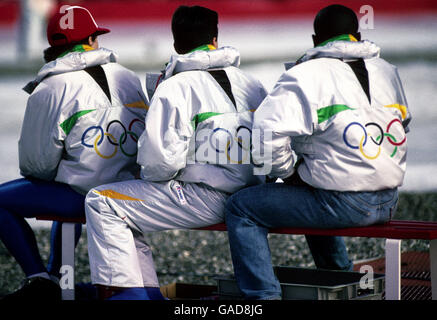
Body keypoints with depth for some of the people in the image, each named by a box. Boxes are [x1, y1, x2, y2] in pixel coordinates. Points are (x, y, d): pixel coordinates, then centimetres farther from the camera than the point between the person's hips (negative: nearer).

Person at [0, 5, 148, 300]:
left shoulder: (48, 90, -10)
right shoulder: (129, 79, 6)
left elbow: (36, 163, -8)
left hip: (83, 197, -7)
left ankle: (40, 280, 2)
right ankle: (54, 275, 41)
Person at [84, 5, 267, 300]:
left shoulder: (175, 87, -8)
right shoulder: (252, 85, 12)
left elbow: (160, 159, -17)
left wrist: (149, 177, 5)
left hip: (205, 198, -8)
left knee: (101, 202, 0)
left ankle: (122, 292, -5)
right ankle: (149, 292, 21)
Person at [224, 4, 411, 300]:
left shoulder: (305, 76, -10)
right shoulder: (387, 72, 12)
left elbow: (268, 138, -22)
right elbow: (403, 125, 26)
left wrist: (291, 172, -3)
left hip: (344, 205, -8)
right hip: (389, 202, 8)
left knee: (240, 208, 3)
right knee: (318, 203, 39)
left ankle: (263, 295, -3)